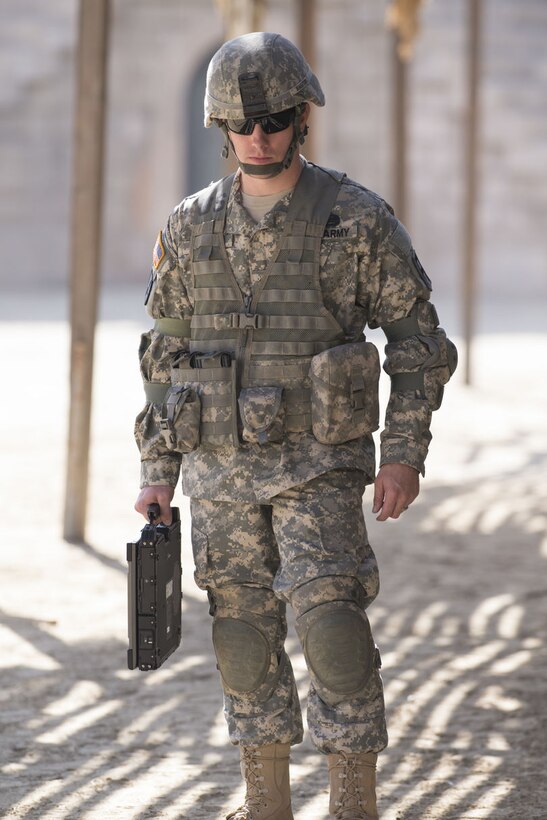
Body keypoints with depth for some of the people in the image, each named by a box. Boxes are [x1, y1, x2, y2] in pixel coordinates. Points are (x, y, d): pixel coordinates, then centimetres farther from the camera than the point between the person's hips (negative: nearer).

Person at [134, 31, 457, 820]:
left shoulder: (358, 219, -6)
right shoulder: (191, 228, 4)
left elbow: (419, 340, -2)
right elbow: (166, 358, 11)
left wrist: (404, 453, -11)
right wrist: (157, 473, 6)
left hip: (319, 465, -4)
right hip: (221, 465, 4)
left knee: (331, 622, -15)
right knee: (246, 636, 7)